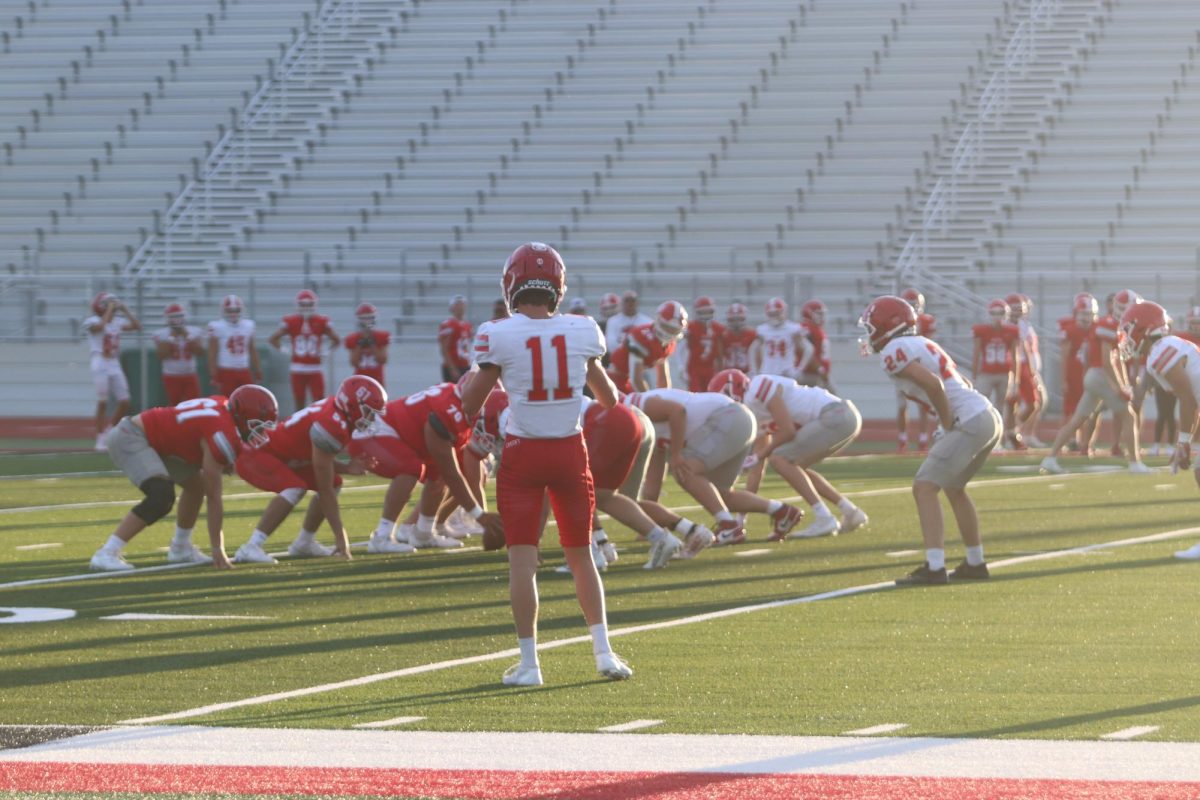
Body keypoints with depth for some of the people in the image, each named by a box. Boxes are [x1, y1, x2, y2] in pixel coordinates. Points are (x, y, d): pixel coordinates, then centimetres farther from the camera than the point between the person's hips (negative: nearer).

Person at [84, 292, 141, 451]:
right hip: (101, 365, -6)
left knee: (124, 402, 2)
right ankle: (100, 440, 1)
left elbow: (137, 326, 8)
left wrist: (125, 310, 4)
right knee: (102, 402, -6)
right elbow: (101, 326, -29)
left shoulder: (117, 323, 12)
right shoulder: (93, 322, -6)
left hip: (115, 366, 6)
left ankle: (108, 431, 19)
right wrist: (109, 310, -18)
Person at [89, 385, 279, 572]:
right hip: (130, 439, -11)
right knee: (161, 496, -28)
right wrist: (217, 547, -12)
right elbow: (214, 497, -17)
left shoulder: (223, 407, 3)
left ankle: (180, 549, 29)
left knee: (196, 483, 18)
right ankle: (106, 554, -24)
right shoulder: (222, 433, -21)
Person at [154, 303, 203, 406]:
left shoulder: (193, 331, 4)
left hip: (190, 375, 2)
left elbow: (199, 351, -5)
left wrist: (187, 336, -11)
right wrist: (171, 339, -15)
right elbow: (161, 355, -12)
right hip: (172, 376, -2)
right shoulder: (161, 334, -3)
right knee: (174, 405, 1)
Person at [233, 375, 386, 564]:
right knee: (295, 489, -33)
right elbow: (324, 490, -26)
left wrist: (347, 469, -6)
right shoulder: (332, 426, -30)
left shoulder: (337, 412, -2)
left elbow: (320, 460, 11)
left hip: (282, 455, 10)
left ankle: (304, 542, 22)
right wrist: (340, 536, -22)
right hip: (256, 456, -10)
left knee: (334, 483, 10)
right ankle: (251, 548, -33)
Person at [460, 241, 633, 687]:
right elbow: (608, 399, 11)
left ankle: (528, 662, -2)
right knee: (580, 554, 15)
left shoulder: (498, 337, -11)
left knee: (522, 557, 0)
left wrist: (467, 385, 19)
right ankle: (604, 651, 10)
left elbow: (469, 407, -2)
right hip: (570, 449, 3)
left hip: (523, 452, -3)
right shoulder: (582, 332, -2)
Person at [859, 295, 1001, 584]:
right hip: (989, 417, 10)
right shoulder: (920, 344, 21)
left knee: (924, 488, -10)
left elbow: (932, 384, -22)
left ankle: (934, 568, -18)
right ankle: (975, 563, 33)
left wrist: (948, 427, -10)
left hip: (969, 423, -10)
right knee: (953, 487, 25)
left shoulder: (894, 351, -8)